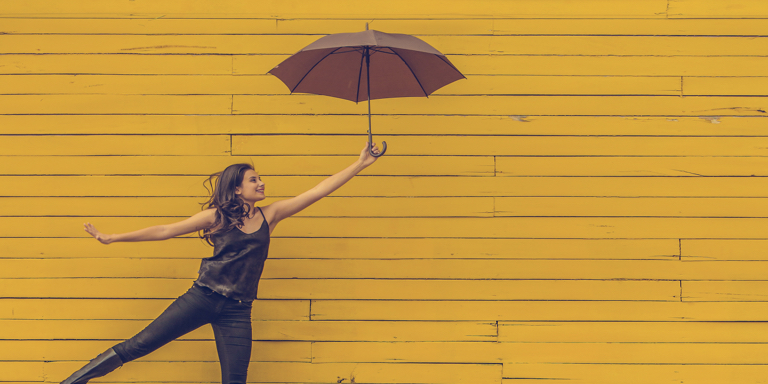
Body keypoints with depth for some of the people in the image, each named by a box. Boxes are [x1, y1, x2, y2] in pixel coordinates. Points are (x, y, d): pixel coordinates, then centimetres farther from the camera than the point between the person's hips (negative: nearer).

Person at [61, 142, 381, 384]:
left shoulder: (270, 215, 5)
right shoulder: (216, 216, 1)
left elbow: (318, 191, 2)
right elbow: (165, 231, 3)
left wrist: (360, 164, -2)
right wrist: (113, 239, 3)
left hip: (237, 312, 2)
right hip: (202, 298, -2)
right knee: (138, 345, -2)